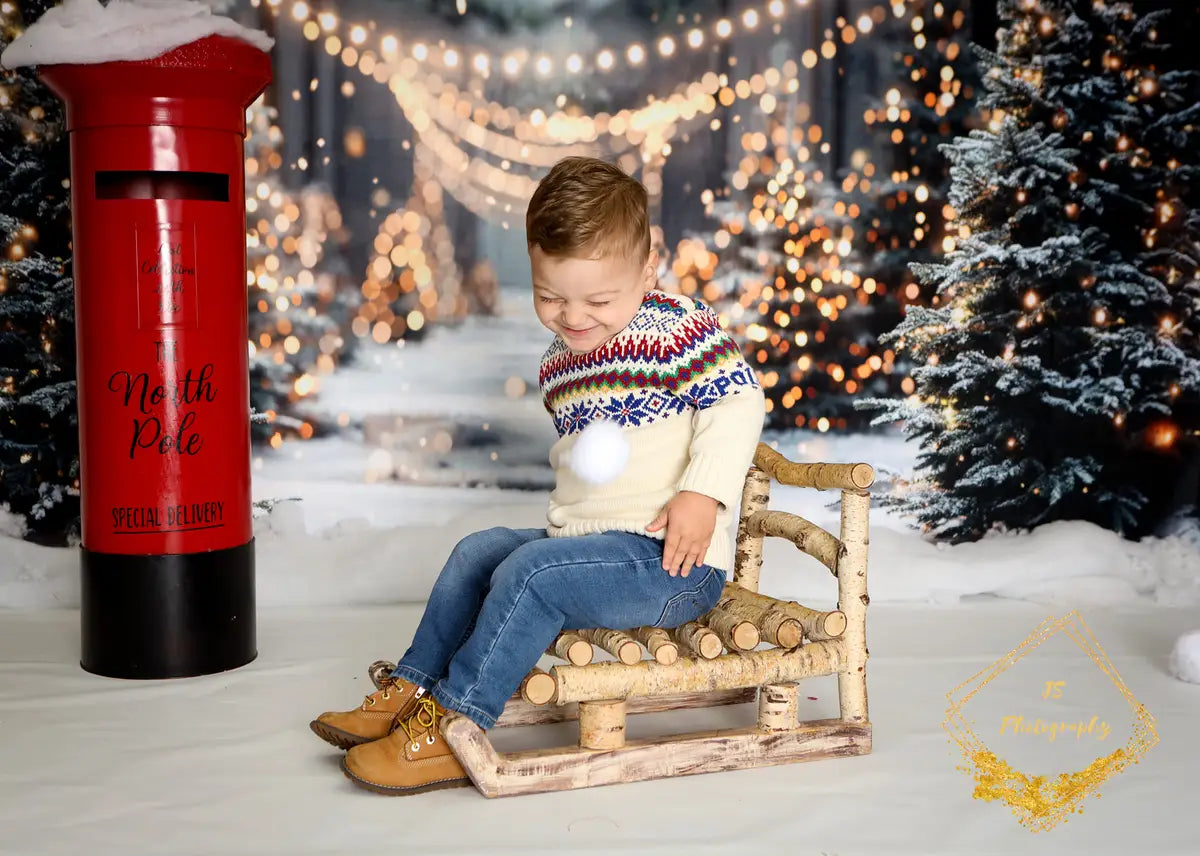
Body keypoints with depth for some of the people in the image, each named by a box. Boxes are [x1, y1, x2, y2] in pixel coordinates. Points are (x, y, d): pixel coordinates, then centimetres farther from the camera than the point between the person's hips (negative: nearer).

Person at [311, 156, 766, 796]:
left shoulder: (675, 327, -9)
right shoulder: (560, 363, 15)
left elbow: (739, 400, -14)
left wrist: (703, 493, -24)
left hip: (671, 560, -9)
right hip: (580, 538, 9)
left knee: (532, 572, -24)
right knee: (478, 551, 11)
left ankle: (451, 727, -15)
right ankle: (410, 691, 16)